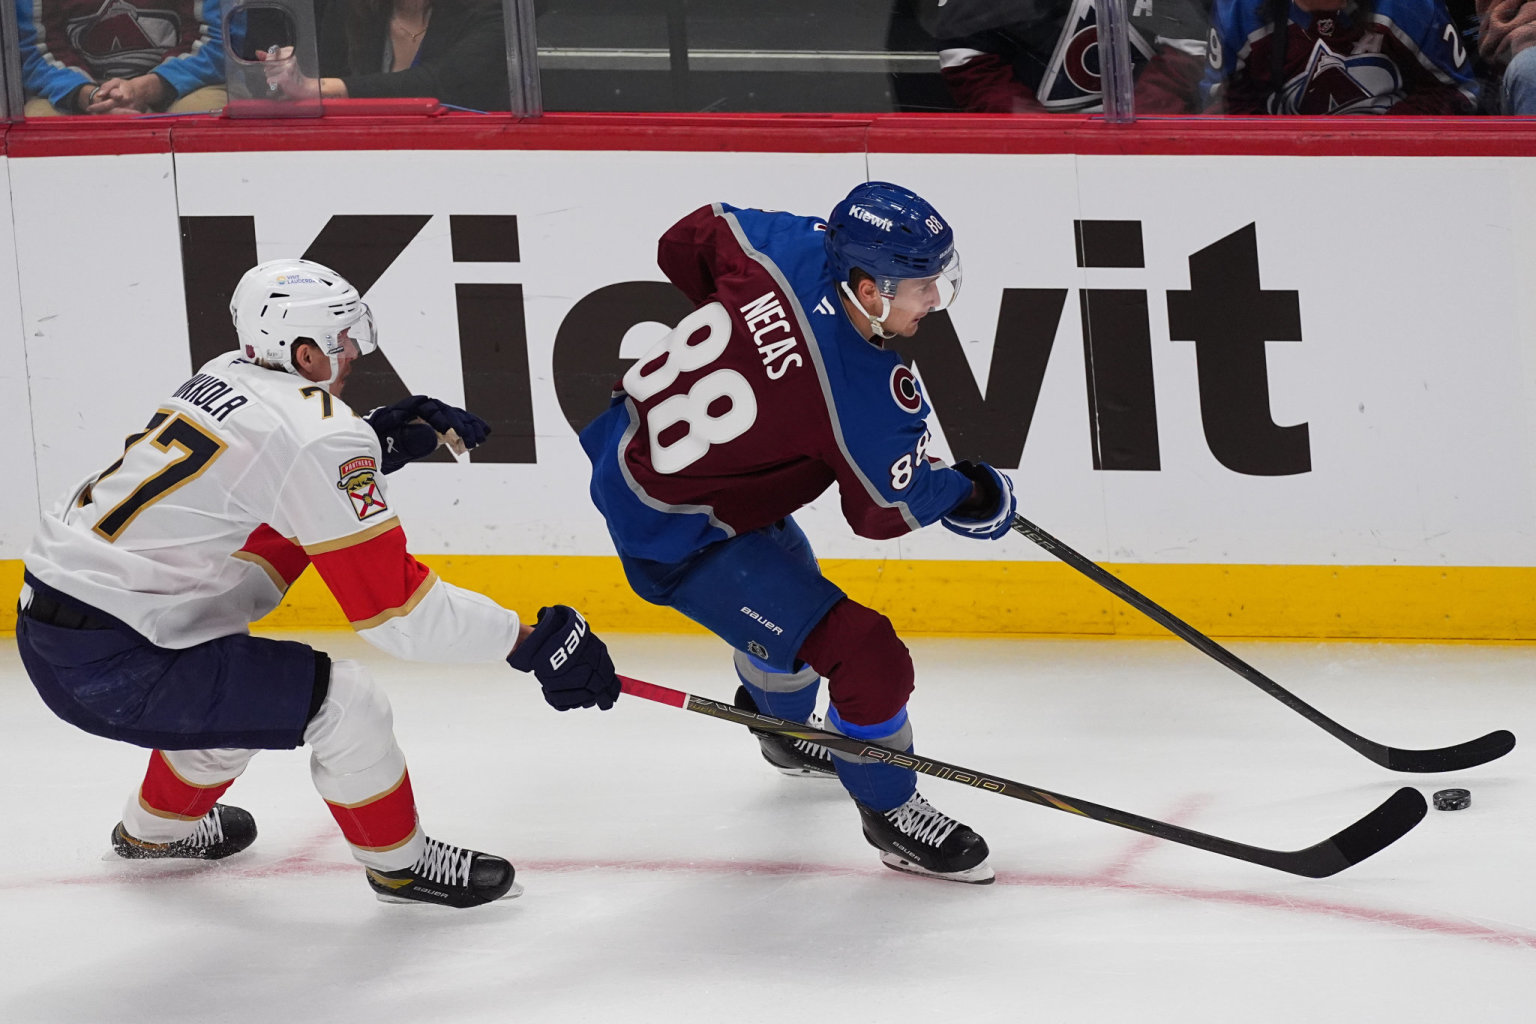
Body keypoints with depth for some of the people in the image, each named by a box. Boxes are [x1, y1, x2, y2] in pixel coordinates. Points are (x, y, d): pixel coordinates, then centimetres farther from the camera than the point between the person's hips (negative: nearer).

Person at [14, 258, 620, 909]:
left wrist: (380, 441, 10)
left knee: (235, 679, 34)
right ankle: (398, 862, 14)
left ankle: (157, 828, 55)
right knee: (344, 701, -8)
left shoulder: (226, 377, 10)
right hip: (108, 668, -10)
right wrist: (528, 642, -12)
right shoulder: (320, 433, -17)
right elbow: (395, 608, -17)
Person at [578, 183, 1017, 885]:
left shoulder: (792, 247, -15)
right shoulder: (864, 392, -30)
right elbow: (888, 509, -13)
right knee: (862, 653, -9)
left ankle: (785, 731, 63)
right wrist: (972, 494, 5)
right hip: (675, 536, -9)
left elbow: (686, 244, 6)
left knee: (786, 583, 36)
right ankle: (890, 812, 14)